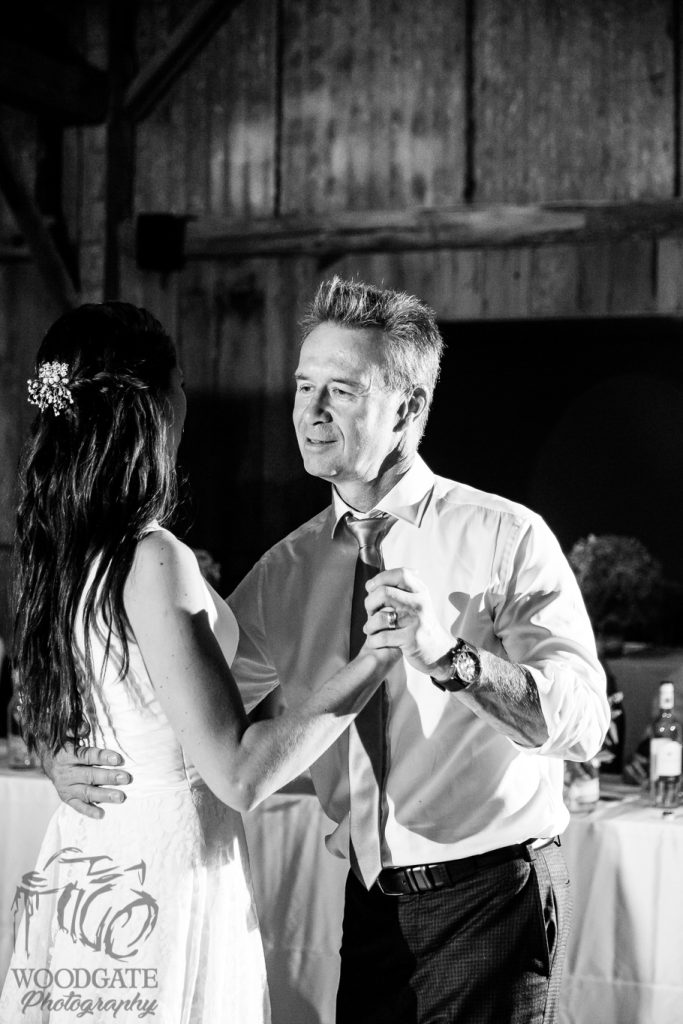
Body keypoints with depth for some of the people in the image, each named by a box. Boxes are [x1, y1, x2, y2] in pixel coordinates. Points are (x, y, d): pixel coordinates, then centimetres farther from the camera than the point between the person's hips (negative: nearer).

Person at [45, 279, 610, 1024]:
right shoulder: (288, 570, 4)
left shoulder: (505, 537, -10)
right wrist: (72, 754, -10)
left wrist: (452, 655, -36)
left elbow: (583, 721, -20)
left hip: (491, 893, -4)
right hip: (372, 902, 4)